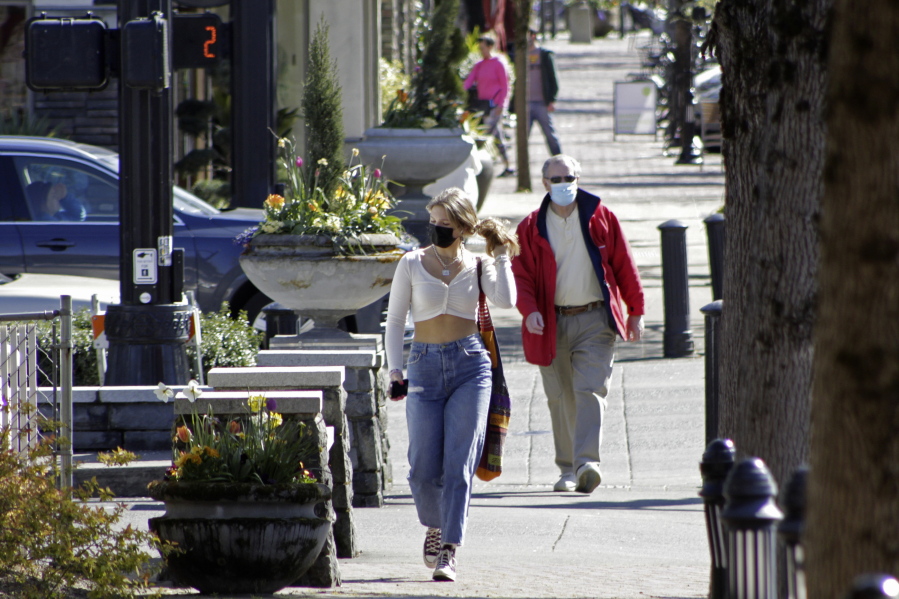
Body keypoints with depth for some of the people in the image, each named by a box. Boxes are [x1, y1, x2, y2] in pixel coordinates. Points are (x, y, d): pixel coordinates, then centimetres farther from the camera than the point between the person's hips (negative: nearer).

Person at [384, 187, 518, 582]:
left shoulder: (478, 267, 5)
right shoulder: (412, 265, 5)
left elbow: (505, 300, -13)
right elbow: (394, 320, 8)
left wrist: (501, 255, -3)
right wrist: (395, 371, -1)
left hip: (470, 364, -1)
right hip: (425, 365, 1)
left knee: (459, 464, -9)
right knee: (423, 469, -2)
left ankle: (448, 551, -8)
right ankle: (434, 527, 28)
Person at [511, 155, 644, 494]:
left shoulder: (600, 218, 3)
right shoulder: (532, 227, 4)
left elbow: (623, 265, 7)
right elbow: (521, 274, 0)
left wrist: (636, 311, 8)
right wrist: (529, 310, -18)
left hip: (595, 321, -2)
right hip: (553, 323, 2)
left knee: (590, 391, -15)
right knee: (561, 398, 6)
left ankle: (587, 463, -25)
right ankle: (567, 469, 15)